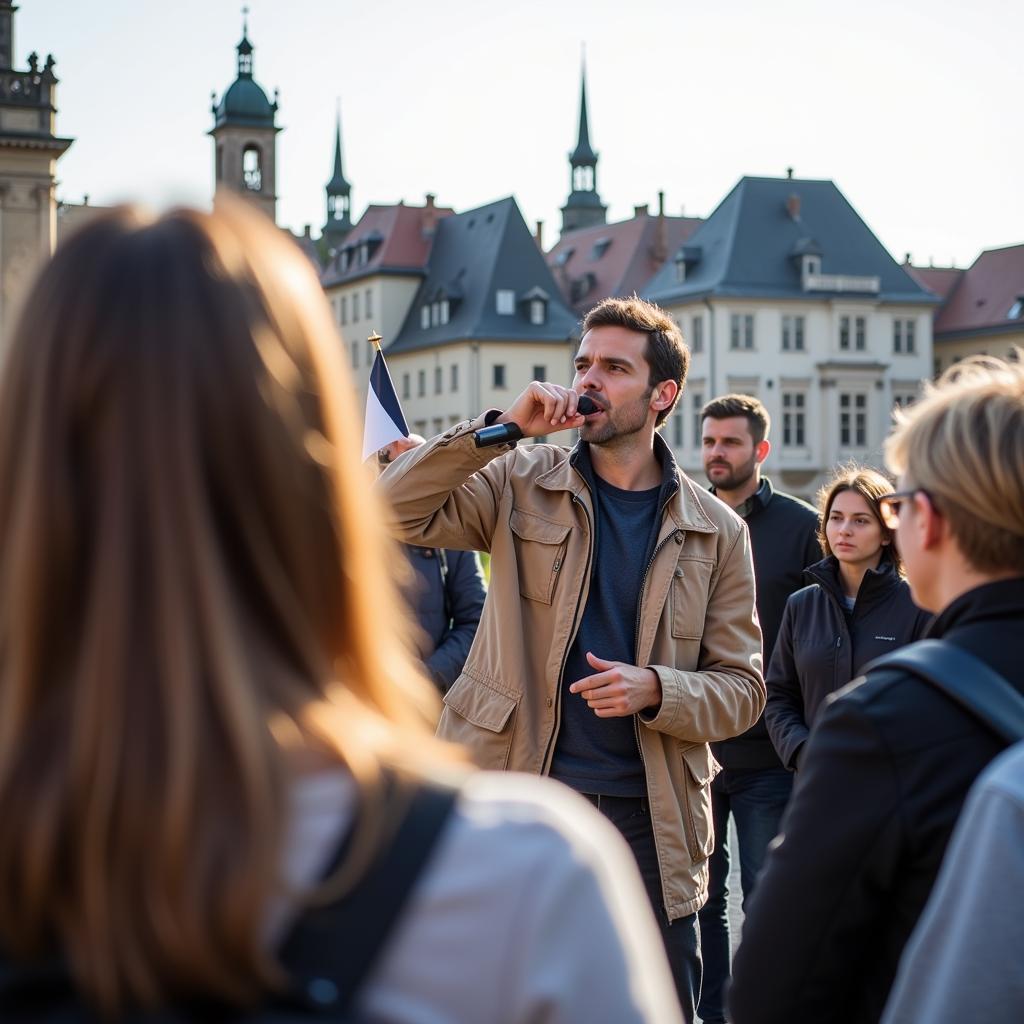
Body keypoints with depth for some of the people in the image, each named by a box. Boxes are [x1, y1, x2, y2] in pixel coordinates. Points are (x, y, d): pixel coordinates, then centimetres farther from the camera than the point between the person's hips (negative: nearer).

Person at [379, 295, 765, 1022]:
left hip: (649, 819, 1)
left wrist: (654, 689, -15)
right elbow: (395, 513, -10)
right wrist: (500, 427, -16)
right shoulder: (521, 485, 4)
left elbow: (741, 689, 5)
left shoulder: (716, 532, 5)